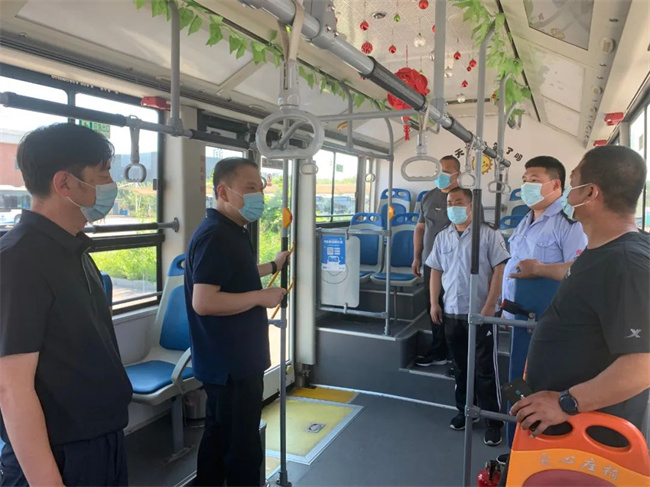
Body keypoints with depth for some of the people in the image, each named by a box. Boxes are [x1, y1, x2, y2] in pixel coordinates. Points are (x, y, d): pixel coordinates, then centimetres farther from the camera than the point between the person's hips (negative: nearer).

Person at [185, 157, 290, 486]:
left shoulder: (232, 233, 10)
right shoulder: (214, 236, -22)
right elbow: (203, 301, -30)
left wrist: (272, 266, 20)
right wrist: (261, 297, -22)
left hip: (233, 359, 10)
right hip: (230, 363, -10)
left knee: (220, 437, 22)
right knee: (242, 446, 5)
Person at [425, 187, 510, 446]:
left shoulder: (488, 234, -6)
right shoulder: (442, 237, 8)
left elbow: (499, 270, -9)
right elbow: (436, 271, 12)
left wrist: (489, 306, -14)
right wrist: (434, 303, 5)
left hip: (481, 312, -4)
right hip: (452, 312, 5)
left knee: (485, 369, 2)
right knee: (461, 367, 16)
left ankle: (493, 421, 15)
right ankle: (464, 411, 31)